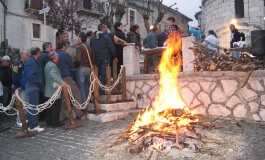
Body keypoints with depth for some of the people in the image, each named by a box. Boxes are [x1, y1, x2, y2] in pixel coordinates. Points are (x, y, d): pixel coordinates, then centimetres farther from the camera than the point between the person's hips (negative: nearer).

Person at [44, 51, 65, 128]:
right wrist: (61, 82, -42)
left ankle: (49, 122, 21)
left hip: (48, 91, 9)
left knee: (50, 107, 14)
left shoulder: (47, 64, 15)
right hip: (54, 90, -9)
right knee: (56, 107, -1)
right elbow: (53, 74, -33)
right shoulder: (53, 65, -15)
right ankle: (55, 122, 4)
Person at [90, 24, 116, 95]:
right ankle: (102, 92, 0)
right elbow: (111, 47, -8)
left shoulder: (92, 38, 9)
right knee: (103, 76, -2)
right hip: (104, 59, -5)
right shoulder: (106, 37, -9)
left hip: (95, 59, 5)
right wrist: (114, 57, 4)